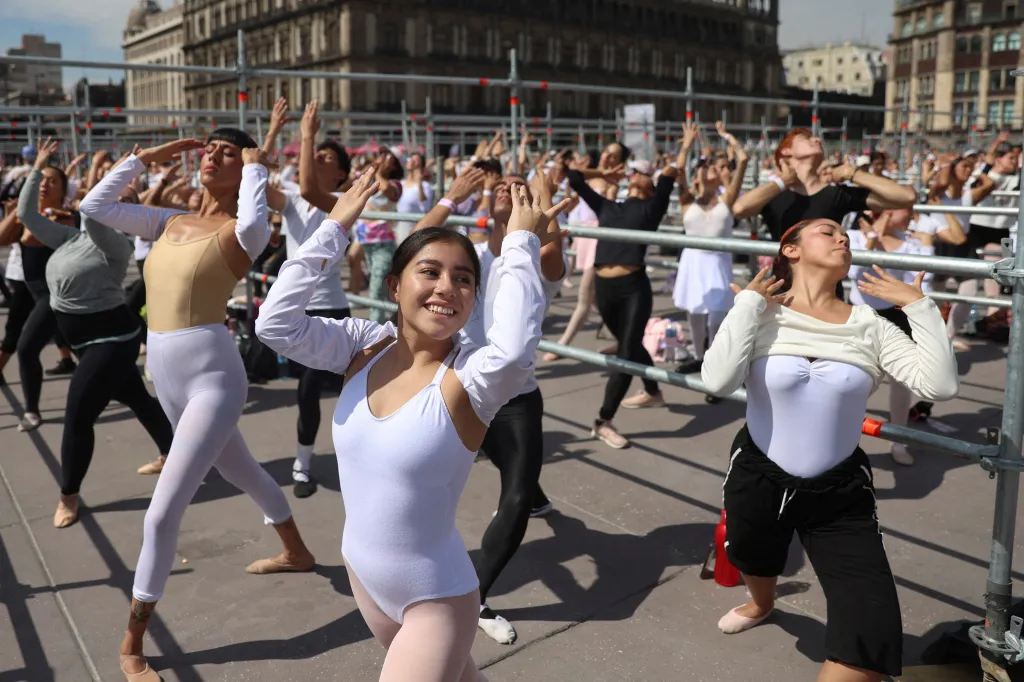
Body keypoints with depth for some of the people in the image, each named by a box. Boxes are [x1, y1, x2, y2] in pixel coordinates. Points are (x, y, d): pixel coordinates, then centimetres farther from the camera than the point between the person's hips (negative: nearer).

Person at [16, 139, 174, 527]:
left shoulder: (116, 244, -16)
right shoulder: (70, 238, 7)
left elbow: (89, 215, -34)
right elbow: (27, 214, 5)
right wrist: (38, 169, 3)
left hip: (111, 338, -8)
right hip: (86, 338, 8)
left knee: (77, 414, -7)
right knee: (137, 399, 20)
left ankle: (68, 496, 7)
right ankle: (172, 453, 36)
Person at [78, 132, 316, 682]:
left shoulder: (236, 231, -9)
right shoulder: (171, 223, 11)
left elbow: (255, 228, -34)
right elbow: (94, 206, 15)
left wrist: (257, 168, -17)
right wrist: (142, 159, 10)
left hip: (212, 375, -8)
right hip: (166, 375, 8)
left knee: (162, 512, -9)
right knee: (238, 470, 26)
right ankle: (296, 553, 49)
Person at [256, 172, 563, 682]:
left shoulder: (470, 377, -23)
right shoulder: (365, 345, -9)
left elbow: (514, 351, -46)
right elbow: (275, 323, -20)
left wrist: (522, 243, -35)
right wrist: (335, 228, -19)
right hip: (361, 574, 6)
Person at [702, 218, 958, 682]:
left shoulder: (869, 327, -5)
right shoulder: (763, 316, -11)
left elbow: (939, 385, -15)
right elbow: (718, 381, -29)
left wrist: (918, 306, -11)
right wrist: (748, 302, -21)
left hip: (840, 491, 1)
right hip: (758, 477, -1)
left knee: (874, 635, -11)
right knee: (755, 566, 29)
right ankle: (762, 605, 68)